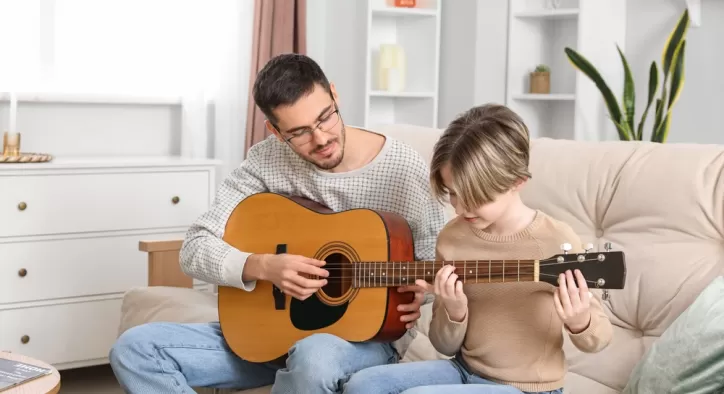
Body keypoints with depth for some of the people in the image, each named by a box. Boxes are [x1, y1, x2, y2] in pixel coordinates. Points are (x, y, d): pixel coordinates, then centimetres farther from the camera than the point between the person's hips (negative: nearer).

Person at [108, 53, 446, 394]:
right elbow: (196, 249, -7)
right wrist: (264, 267, -25)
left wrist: (417, 296, -24)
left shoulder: (405, 170, -11)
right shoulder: (266, 160, -5)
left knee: (315, 357, -42)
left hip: (368, 335, -3)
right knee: (134, 349, -13)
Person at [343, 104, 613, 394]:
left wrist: (580, 322, -30)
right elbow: (446, 346, 5)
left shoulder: (556, 241, -17)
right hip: (465, 369, 5)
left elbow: (598, 339, -6)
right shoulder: (452, 238, -3)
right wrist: (454, 310, -18)